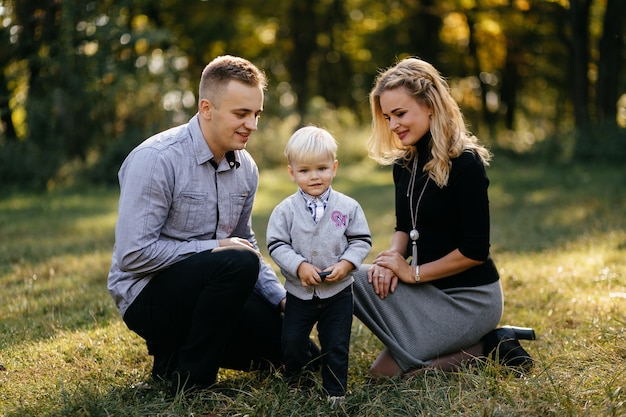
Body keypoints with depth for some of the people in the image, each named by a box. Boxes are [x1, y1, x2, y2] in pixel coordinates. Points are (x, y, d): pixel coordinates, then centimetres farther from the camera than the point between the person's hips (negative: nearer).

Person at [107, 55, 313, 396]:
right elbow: (133, 255, -25)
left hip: (204, 284, 8)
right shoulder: (157, 160, -21)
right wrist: (214, 248, -21)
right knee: (238, 263, -32)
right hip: (147, 294, -8)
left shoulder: (245, 167, 3)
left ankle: (178, 353, 16)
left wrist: (282, 297, 2)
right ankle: (191, 380, -16)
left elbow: (244, 242, 16)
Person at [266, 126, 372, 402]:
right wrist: (299, 266, -21)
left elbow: (361, 241, -2)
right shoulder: (285, 210, -7)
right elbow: (276, 244, -8)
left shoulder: (348, 207, -6)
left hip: (338, 291, -1)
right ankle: (296, 379, 34)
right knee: (291, 342, 8)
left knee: (337, 346, 5)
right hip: (299, 292, 1)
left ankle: (335, 392, 22)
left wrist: (346, 264, -17)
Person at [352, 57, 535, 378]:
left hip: (470, 297, -8)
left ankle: (485, 346, 1)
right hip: (432, 290, 8)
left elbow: (475, 251, -19)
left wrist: (413, 272, -12)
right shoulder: (404, 163, 5)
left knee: (385, 370, -16)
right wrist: (392, 257, -8)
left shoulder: (465, 162, -18)